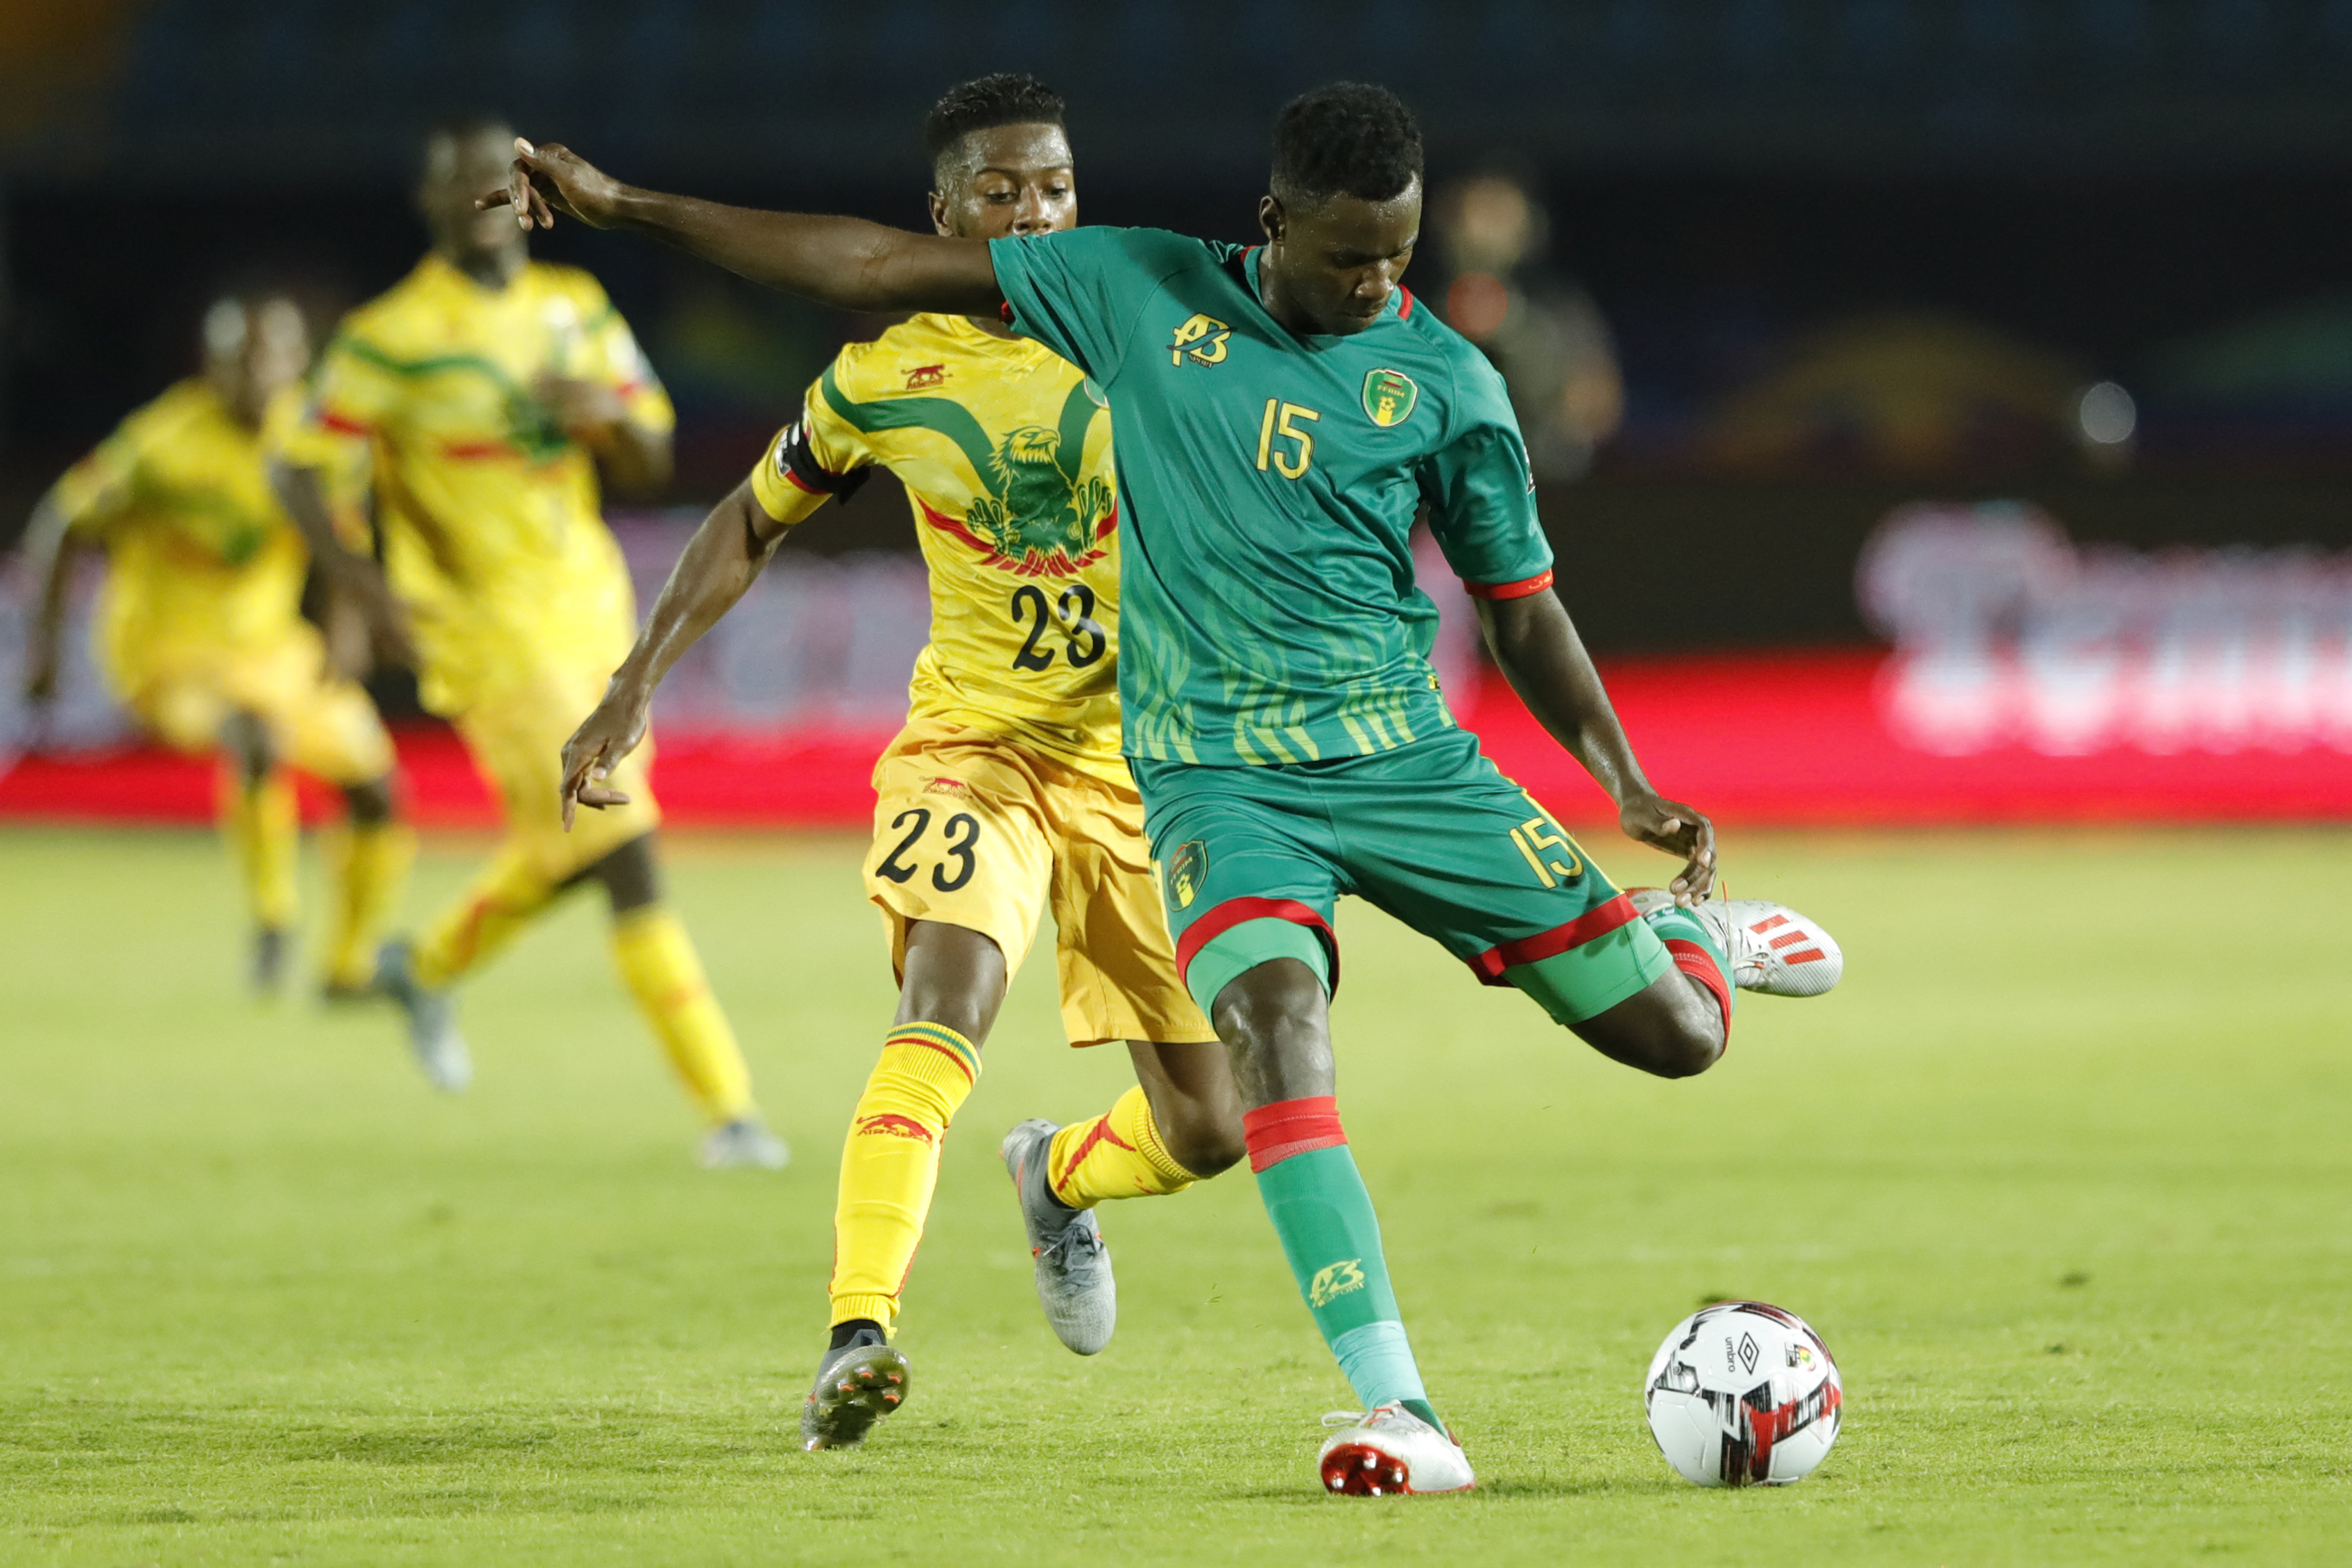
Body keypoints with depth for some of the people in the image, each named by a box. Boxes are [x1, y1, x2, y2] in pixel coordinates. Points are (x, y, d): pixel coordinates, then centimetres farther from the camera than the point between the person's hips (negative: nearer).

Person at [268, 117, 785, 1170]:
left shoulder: (574, 310, 8)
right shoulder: (393, 338, -10)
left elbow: (649, 467, 11)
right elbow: (302, 473, -9)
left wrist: (608, 412, -13)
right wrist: (369, 589, -24)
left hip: (591, 609, 7)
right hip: (489, 634, -7)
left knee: (563, 857, 18)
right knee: (625, 857, -13)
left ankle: (427, 967, 48)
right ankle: (725, 1107, -10)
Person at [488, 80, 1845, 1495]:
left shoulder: (1445, 382, 1)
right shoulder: (1145, 292, 1)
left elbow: (1523, 611, 10)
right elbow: (881, 270, 4)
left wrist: (1631, 792, -3)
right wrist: (623, 206, 3)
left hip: (1410, 764, 1)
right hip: (1219, 779, -1)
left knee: (1673, 1035, -5)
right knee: (1273, 1012, -32)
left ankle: (1689, 930, 36)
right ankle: (1400, 1414, -35)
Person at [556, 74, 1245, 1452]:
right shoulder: (882, 379, -2)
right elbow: (754, 523, 13)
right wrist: (635, 689, 6)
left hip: (1141, 765, 2)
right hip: (973, 748, -2)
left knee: (1207, 1133, 4)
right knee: (947, 997, -32)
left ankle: (1059, 1178, 41)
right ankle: (856, 1340, -42)